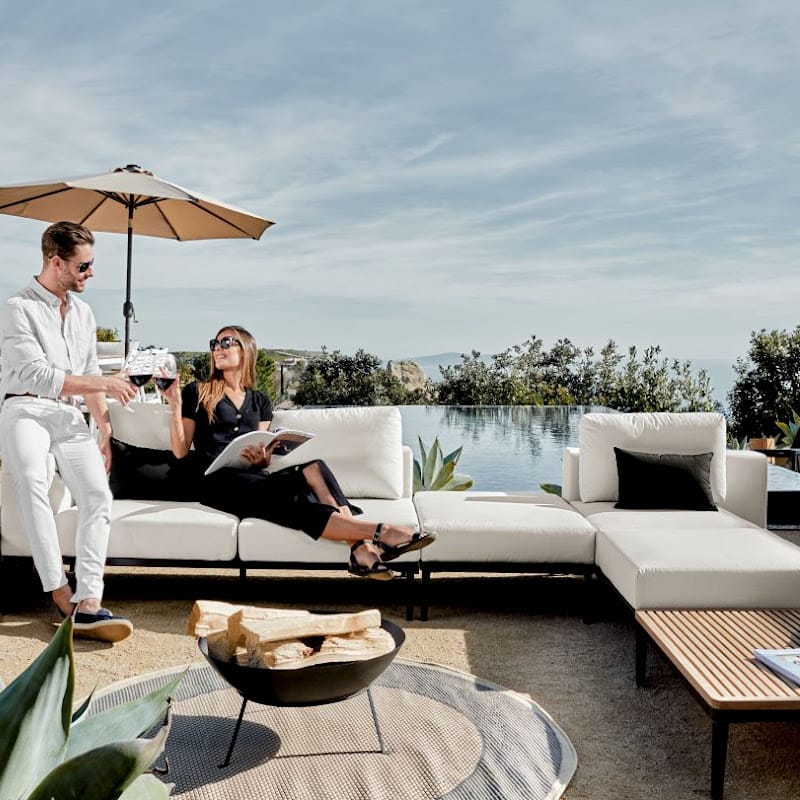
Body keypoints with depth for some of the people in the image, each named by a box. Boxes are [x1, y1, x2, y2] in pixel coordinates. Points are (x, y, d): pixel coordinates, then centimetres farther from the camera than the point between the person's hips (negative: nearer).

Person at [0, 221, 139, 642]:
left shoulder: (83, 313, 18)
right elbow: (37, 376, -12)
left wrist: (104, 432, 15)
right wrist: (103, 383, -11)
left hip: (71, 416, 5)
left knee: (98, 496, -18)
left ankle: (88, 604, -25)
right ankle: (61, 594, -34)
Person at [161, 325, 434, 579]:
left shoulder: (260, 401, 22)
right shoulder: (196, 392, 11)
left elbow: (263, 460, 15)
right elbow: (181, 452, 4)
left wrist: (262, 458, -9)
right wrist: (176, 407, -8)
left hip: (250, 477, 4)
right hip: (215, 480, -4)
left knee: (314, 470, -29)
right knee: (292, 500, -33)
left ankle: (361, 547, -43)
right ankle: (379, 532, -42)